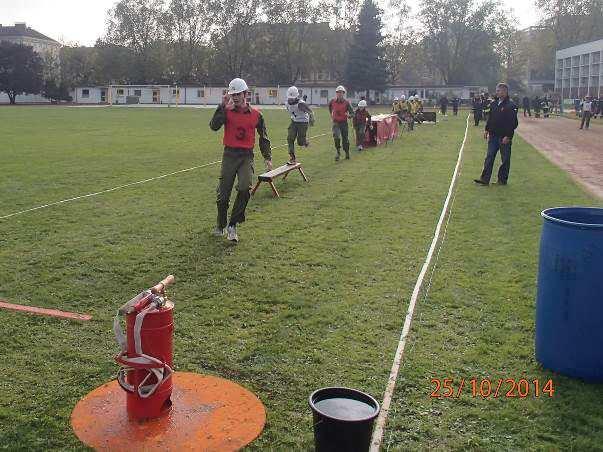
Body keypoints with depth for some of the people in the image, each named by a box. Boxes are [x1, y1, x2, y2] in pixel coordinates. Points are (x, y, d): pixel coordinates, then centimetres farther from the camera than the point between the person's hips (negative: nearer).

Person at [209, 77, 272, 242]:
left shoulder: (256, 114, 5)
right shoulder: (227, 111, 1)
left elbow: (263, 137, 15)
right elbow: (214, 126, -16)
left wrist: (267, 157, 10)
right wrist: (223, 106, -18)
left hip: (247, 156, 0)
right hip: (229, 155, 0)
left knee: (244, 188, -20)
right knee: (223, 193, 3)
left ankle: (232, 225, -7)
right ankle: (220, 226, 25)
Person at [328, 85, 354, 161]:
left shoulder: (346, 102, -6)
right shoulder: (332, 101, 1)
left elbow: (352, 113, -7)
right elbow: (330, 106, 27)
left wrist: (349, 115, -28)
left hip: (344, 123, -1)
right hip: (336, 123, 1)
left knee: (345, 139, 6)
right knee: (336, 137, -21)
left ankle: (347, 153, 25)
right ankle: (338, 151, -8)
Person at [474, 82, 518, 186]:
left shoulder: (510, 106, -11)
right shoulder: (494, 104, 10)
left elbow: (514, 123, -14)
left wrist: (508, 136, -18)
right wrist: (487, 129, 11)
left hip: (504, 137, -6)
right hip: (493, 136, 6)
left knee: (505, 159, 5)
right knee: (489, 157, 3)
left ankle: (502, 179, 14)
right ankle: (485, 179, 3)